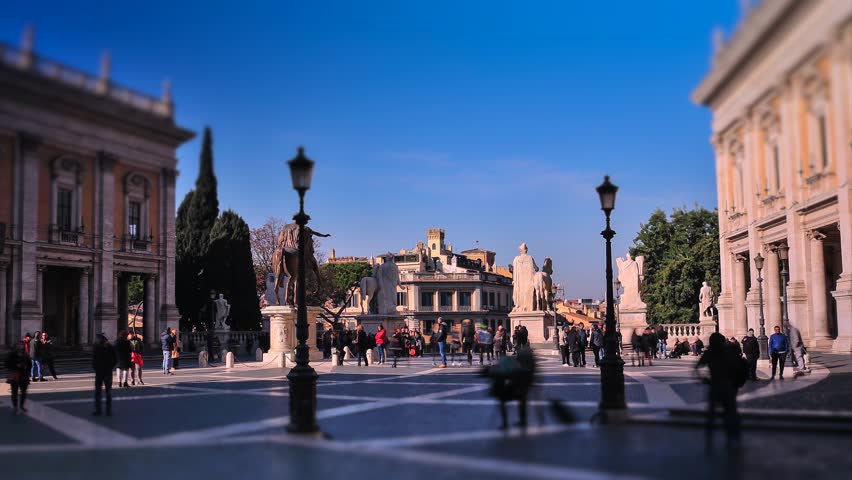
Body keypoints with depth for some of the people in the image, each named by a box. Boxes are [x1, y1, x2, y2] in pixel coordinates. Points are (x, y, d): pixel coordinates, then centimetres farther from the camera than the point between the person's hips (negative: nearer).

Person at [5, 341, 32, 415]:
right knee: (15, 392, -2)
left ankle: (21, 406, 20)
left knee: (23, 392, 5)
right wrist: (16, 366, -17)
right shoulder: (11, 355, -4)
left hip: (24, 376, 4)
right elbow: (6, 364, -8)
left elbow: (30, 364, 16)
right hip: (14, 376, -4)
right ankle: (15, 407, 7)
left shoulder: (26, 356, 8)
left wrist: (26, 367, -5)